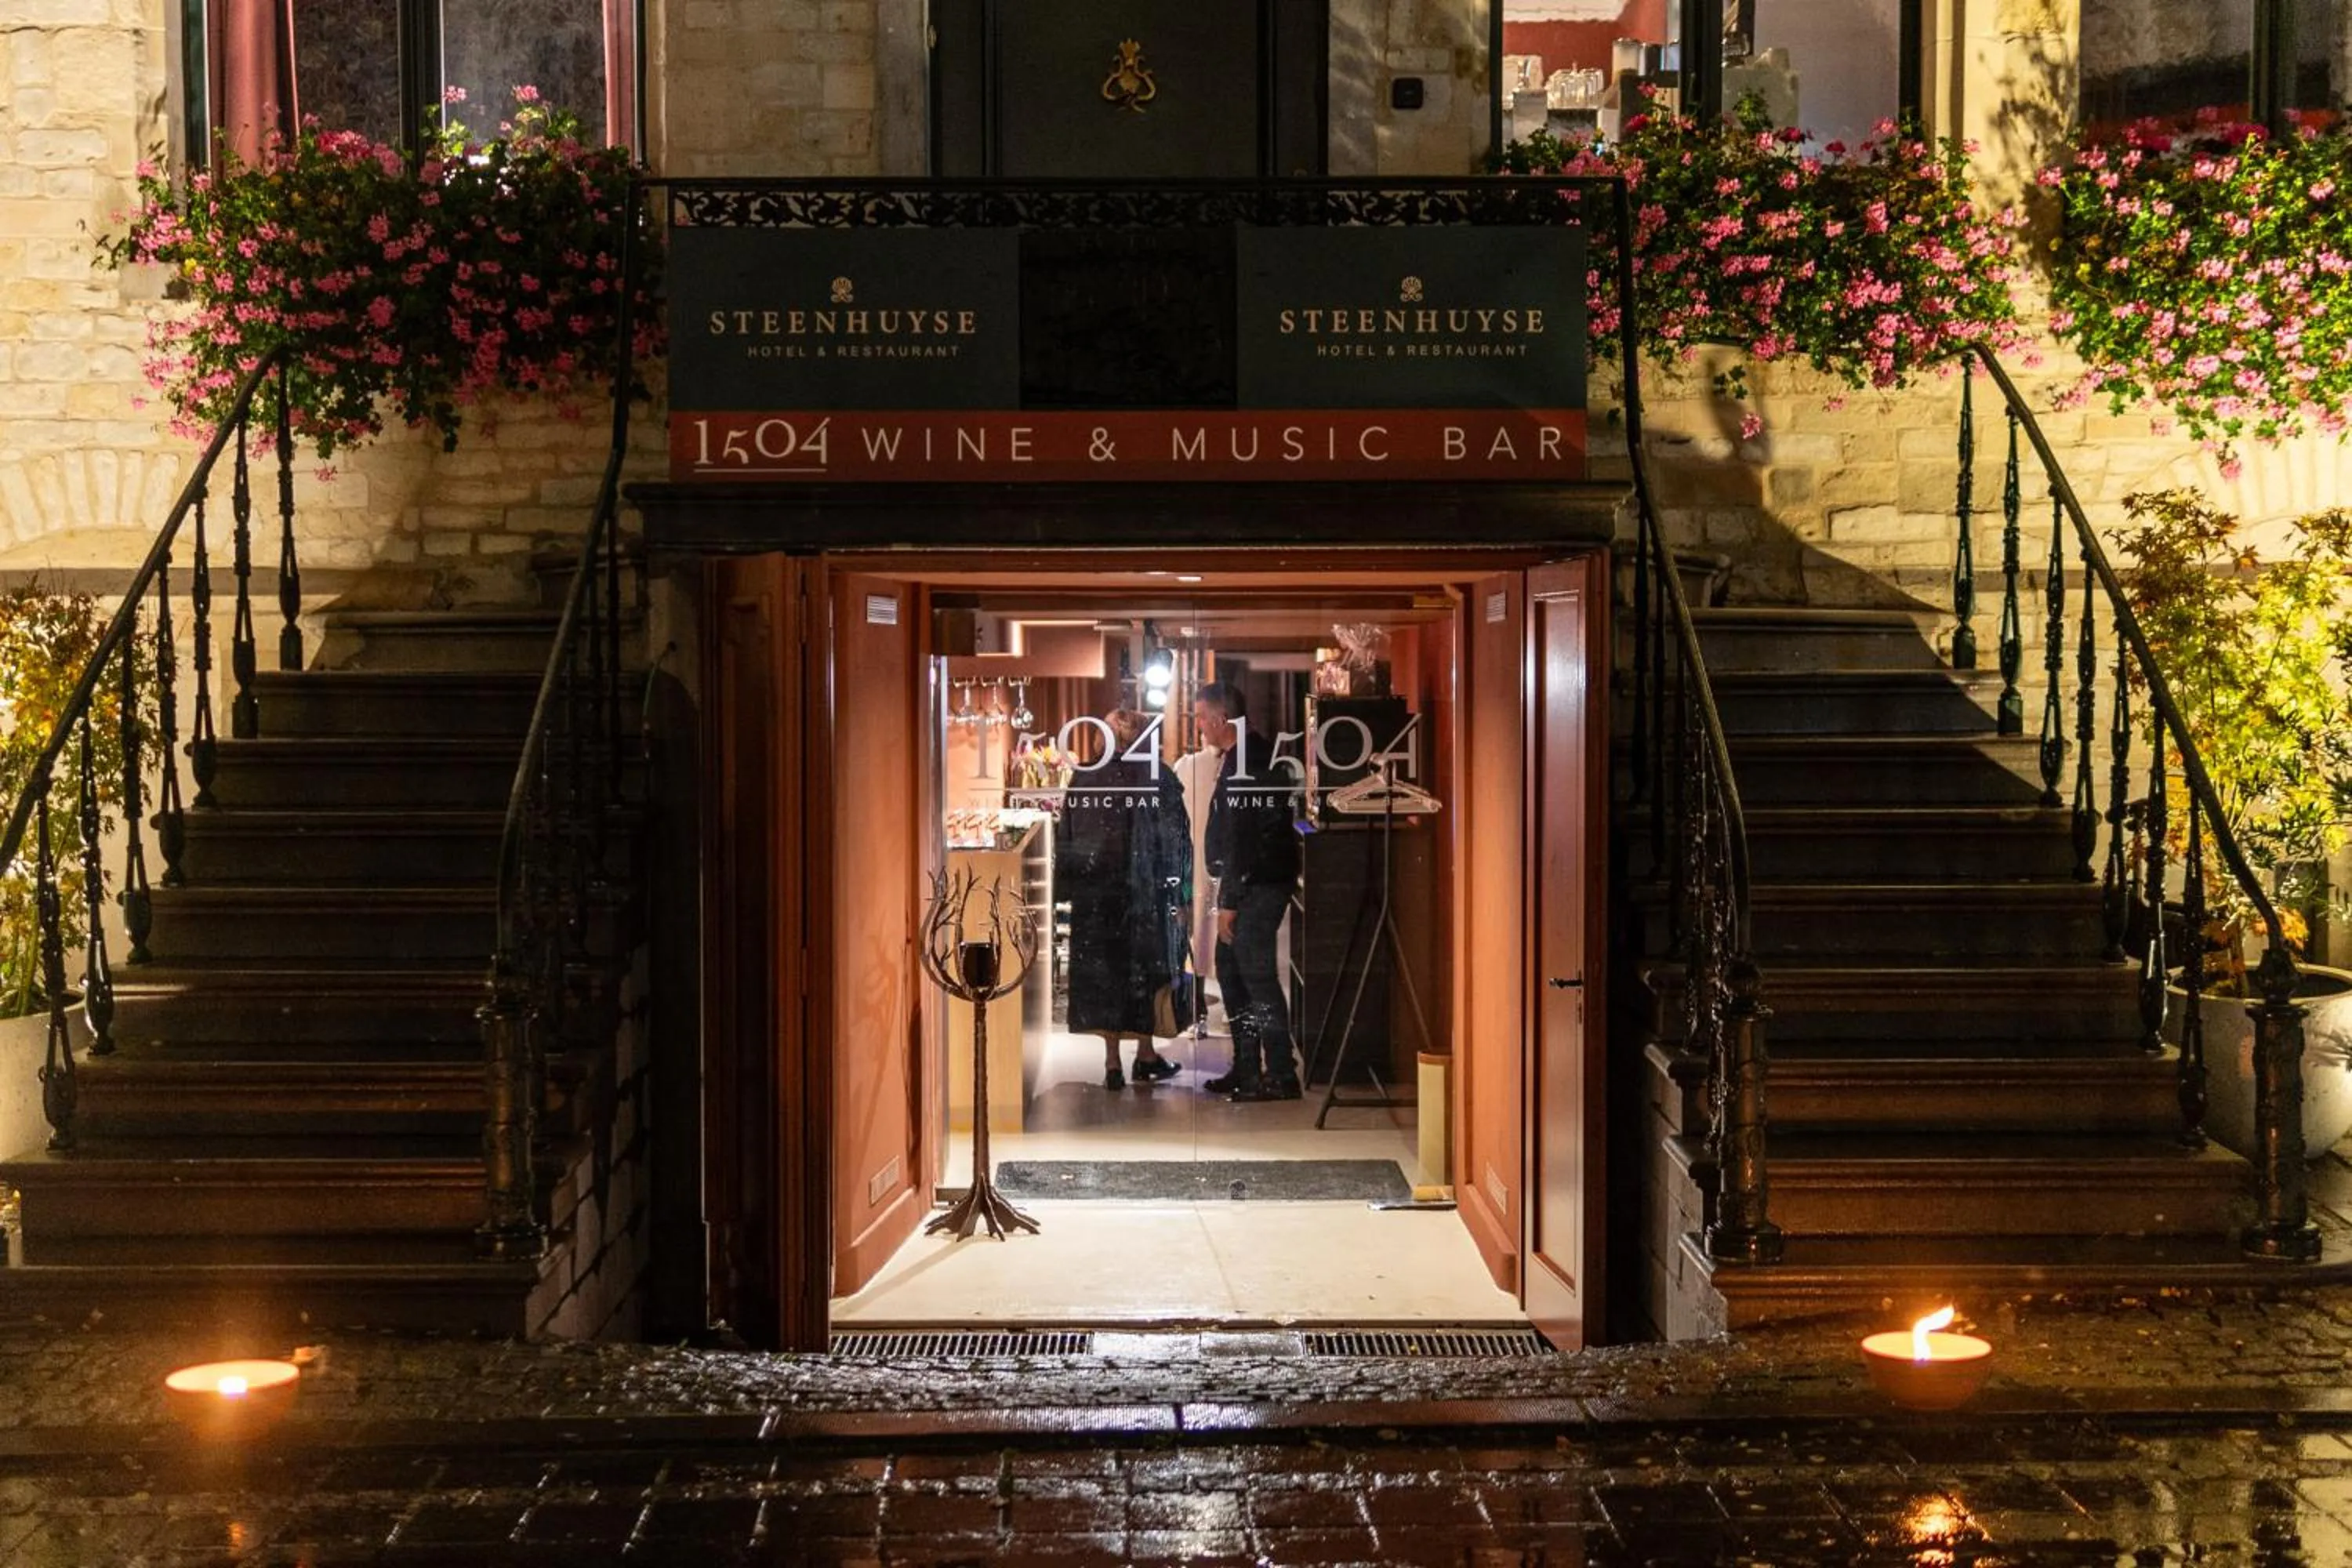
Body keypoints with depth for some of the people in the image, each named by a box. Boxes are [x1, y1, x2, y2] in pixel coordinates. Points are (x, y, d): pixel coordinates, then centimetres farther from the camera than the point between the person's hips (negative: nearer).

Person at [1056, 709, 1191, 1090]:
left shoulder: (1084, 780, -1)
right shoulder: (1158, 777, -6)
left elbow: (1067, 839, 2)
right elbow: (1177, 838, -5)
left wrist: (1069, 887, 8)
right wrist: (1179, 891, 1)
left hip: (1096, 892, 1)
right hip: (1146, 889, -1)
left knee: (1102, 971, 7)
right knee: (1146, 969, 11)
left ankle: (1112, 1062, 6)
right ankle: (1146, 1055, 19)